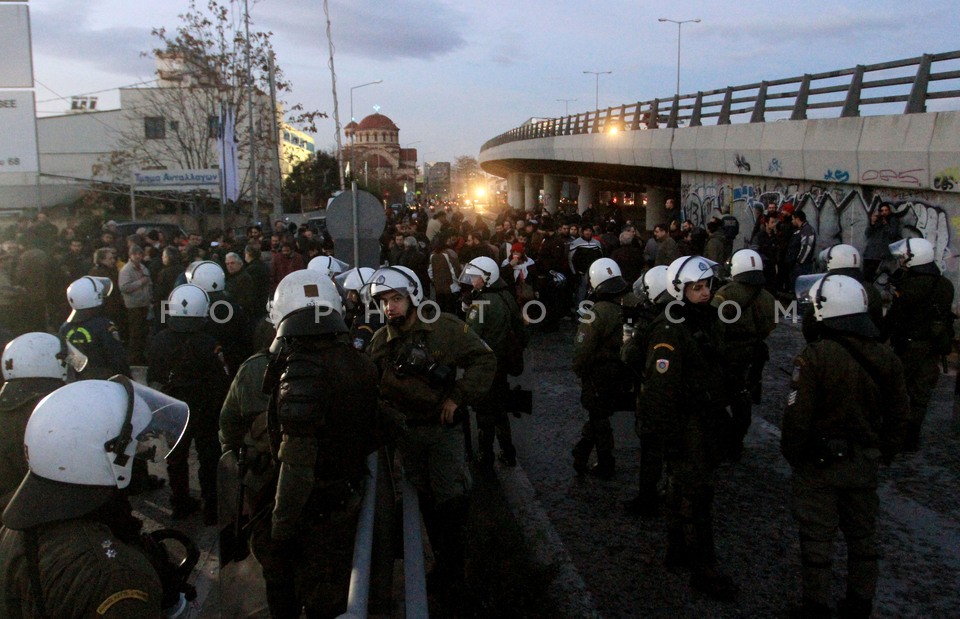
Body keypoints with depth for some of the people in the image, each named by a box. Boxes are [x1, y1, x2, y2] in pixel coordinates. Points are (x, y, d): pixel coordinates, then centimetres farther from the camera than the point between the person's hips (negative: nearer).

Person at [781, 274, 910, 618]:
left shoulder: (815, 356, -22)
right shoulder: (886, 359, -4)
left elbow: (797, 416, -20)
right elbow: (899, 416, 5)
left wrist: (792, 455, -4)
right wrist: (883, 454, 18)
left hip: (819, 463, -5)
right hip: (864, 464, 5)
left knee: (817, 539, 8)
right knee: (863, 536, 19)